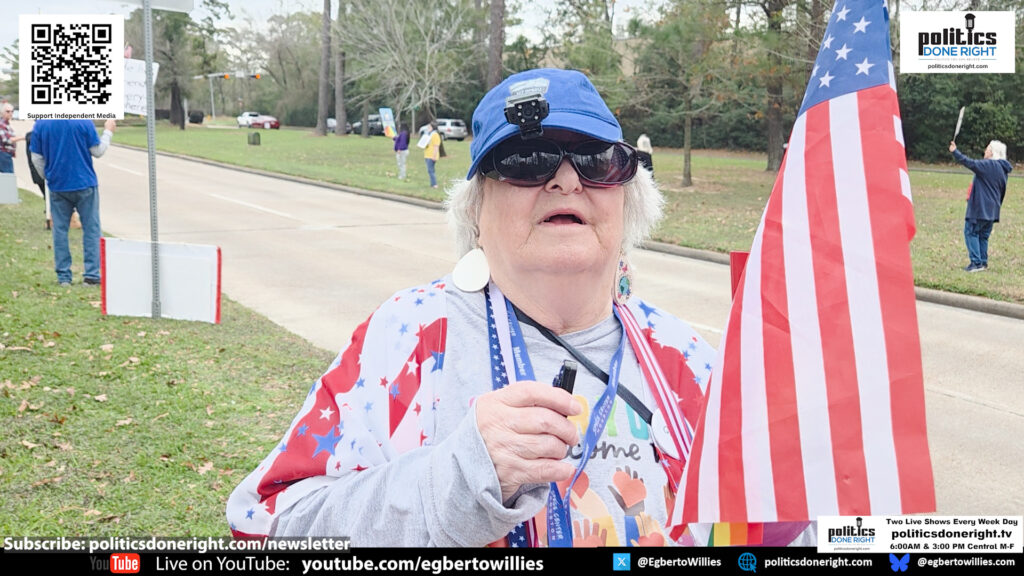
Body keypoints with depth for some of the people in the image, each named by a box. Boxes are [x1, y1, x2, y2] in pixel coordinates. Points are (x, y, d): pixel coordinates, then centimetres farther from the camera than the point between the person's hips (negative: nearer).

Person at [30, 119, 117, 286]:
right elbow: (97, 151, -3)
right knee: (91, 228, 6)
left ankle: (63, 276, 10)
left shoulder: (40, 124, -1)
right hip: (84, 184, -2)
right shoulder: (83, 121, -10)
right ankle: (91, 273, 3)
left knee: (60, 230, 9)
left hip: (57, 186, 3)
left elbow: (37, 159, 3)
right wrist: (108, 131, 12)